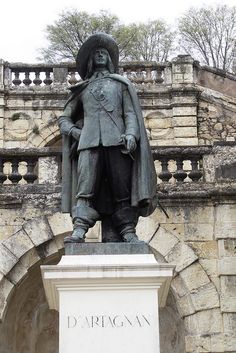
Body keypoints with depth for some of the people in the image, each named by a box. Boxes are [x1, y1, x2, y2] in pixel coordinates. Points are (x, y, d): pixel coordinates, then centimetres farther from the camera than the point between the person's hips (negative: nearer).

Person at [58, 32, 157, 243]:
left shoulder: (121, 83, 24)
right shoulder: (83, 88, 26)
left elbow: (131, 113, 12)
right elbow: (65, 118, 27)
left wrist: (131, 134, -8)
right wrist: (73, 130, 5)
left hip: (116, 141, 0)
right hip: (89, 142, 1)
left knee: (122, 187, -7)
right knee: (85, 188, -14)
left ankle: (128, 232, -10)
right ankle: (79, 231, -24)